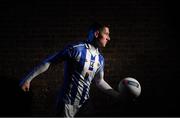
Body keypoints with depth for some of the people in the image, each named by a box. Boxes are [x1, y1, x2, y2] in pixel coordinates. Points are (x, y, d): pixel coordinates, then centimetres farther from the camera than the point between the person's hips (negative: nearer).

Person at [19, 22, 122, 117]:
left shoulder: (100, 58, 4)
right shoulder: (76, 49, -17)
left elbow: (99, 81, 18)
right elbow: (48, 62, -13)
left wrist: (118, 96, 13)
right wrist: (28, 79, -13)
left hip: (85, 102, 6)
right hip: (68, 102, -6)